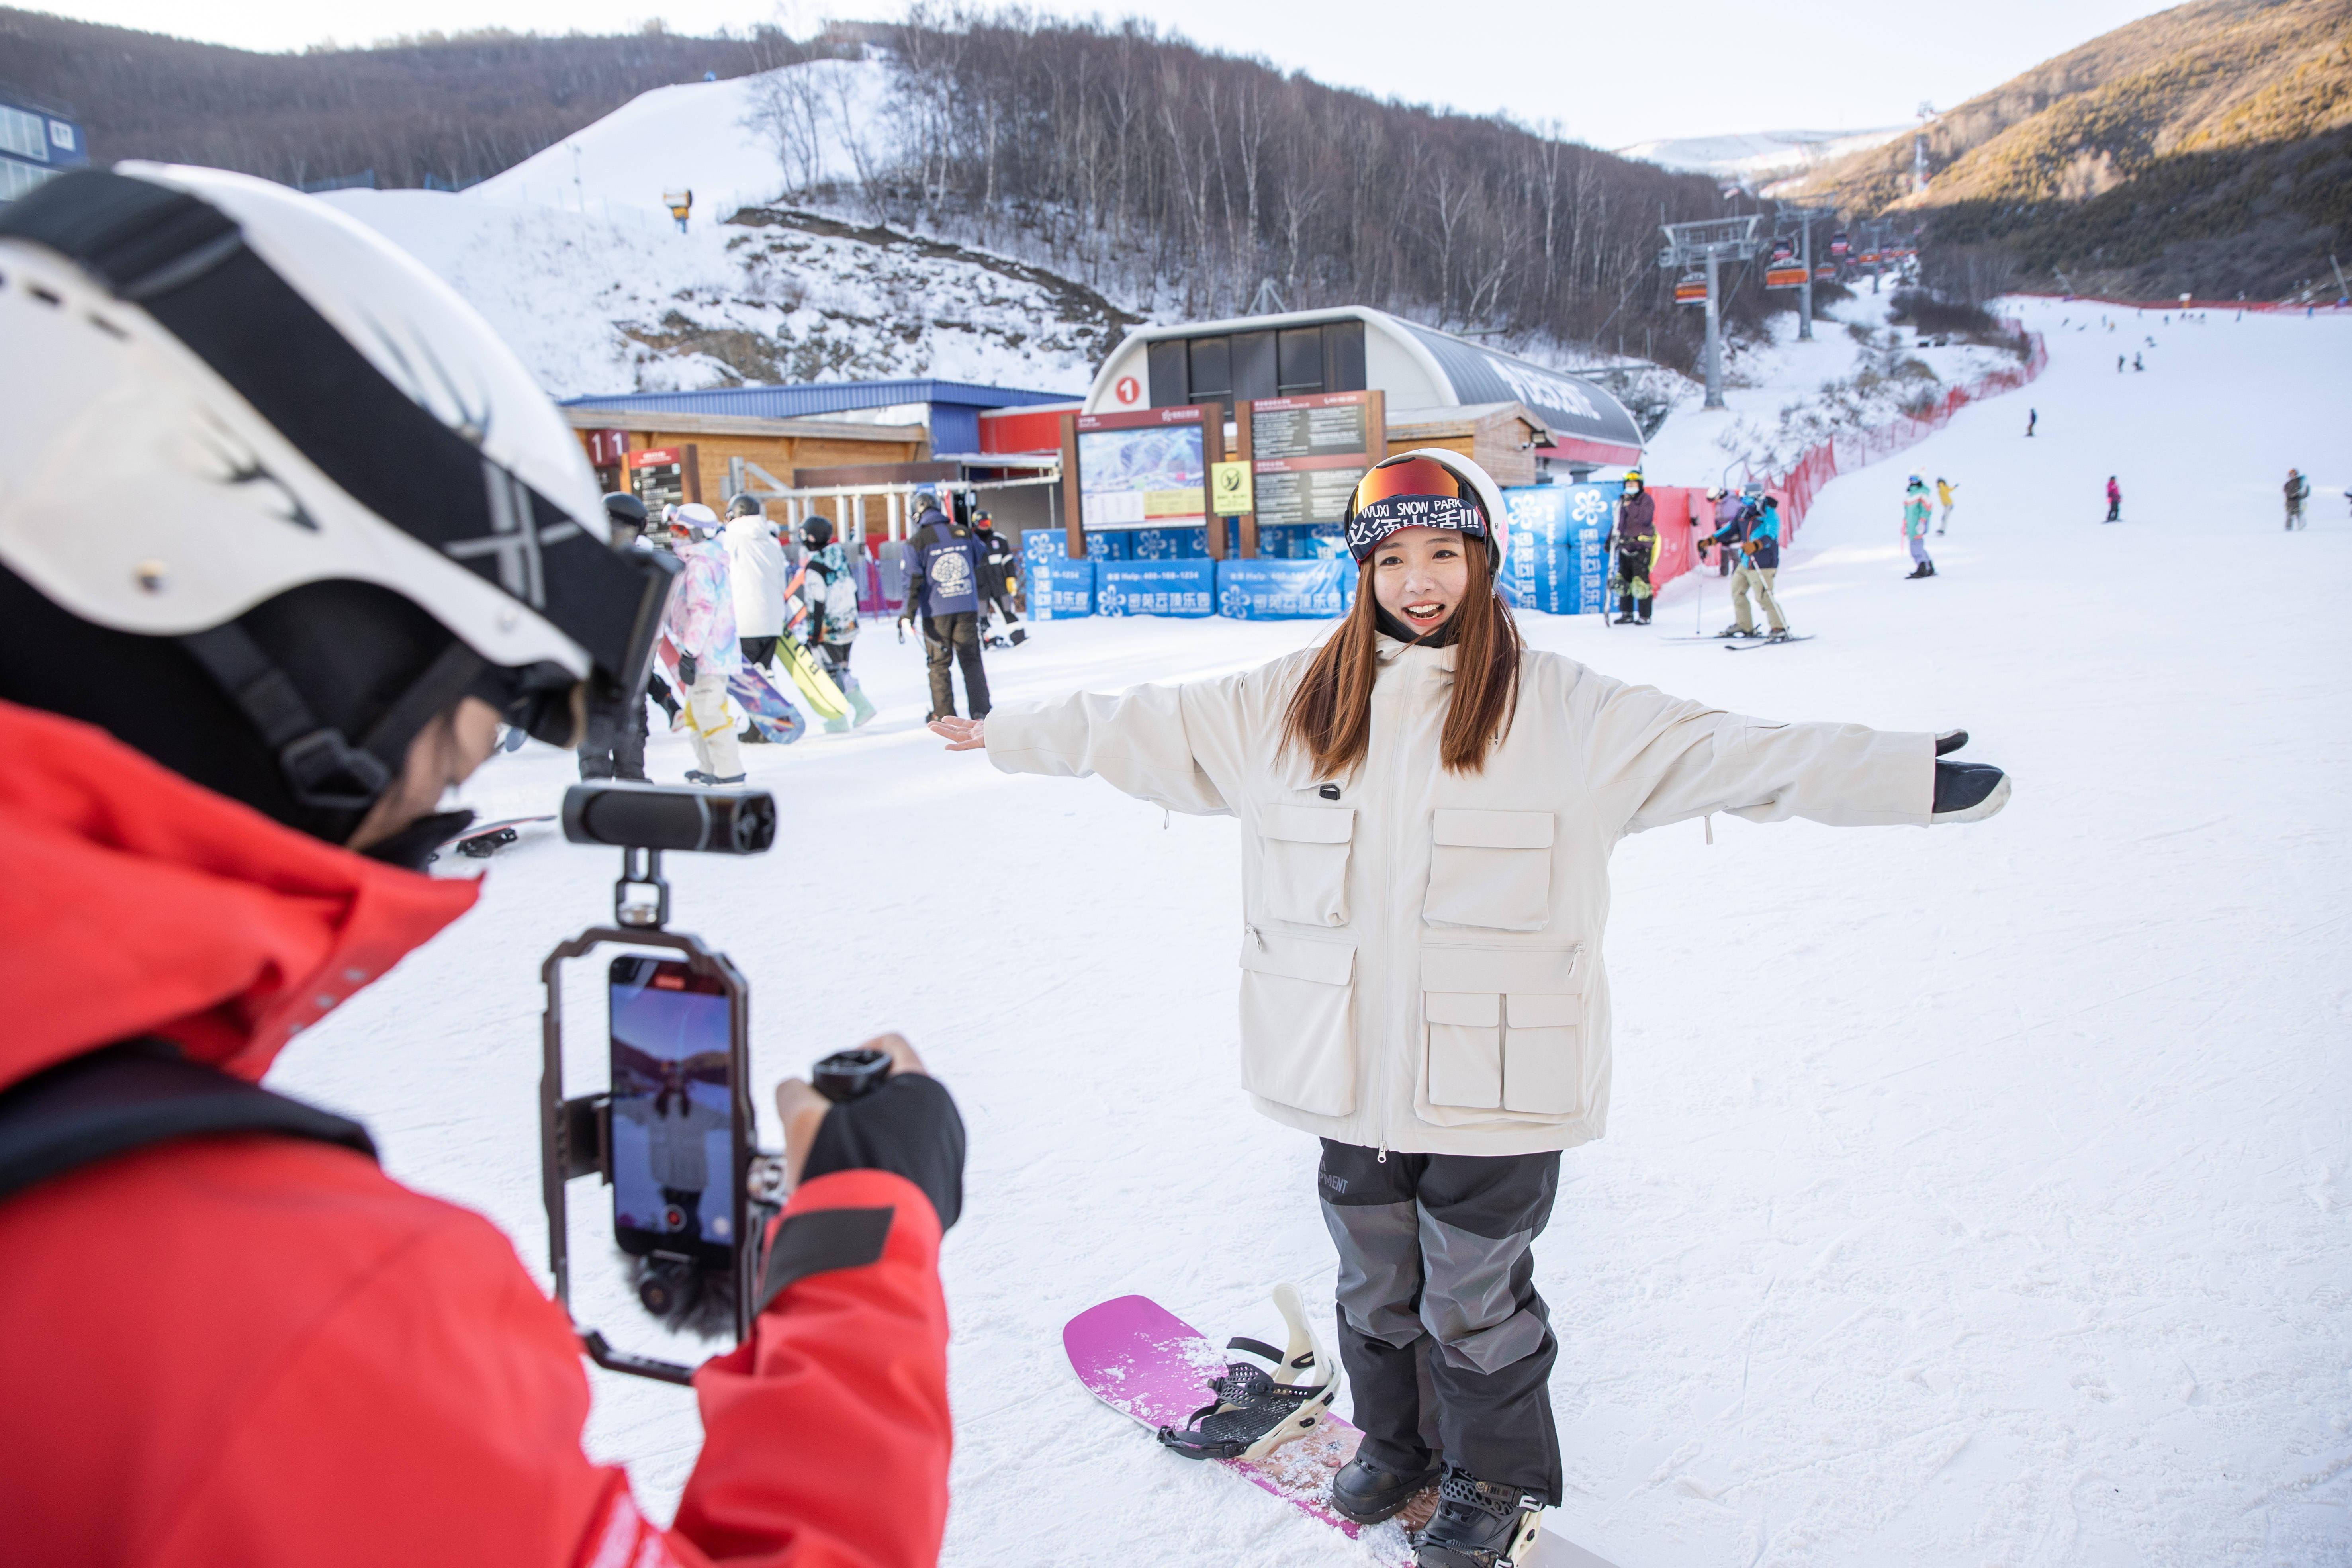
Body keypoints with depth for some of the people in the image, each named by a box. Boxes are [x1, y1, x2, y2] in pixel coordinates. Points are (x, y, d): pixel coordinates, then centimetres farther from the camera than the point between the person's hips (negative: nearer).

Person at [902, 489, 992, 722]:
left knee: (939, 664, 8)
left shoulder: (918, 541, -5)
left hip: (936, 613, -2)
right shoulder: (963, 532, 5)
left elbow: (914, 582, -8)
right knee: (971, 660, 7)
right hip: (968, 608, 2)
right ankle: (981, 711, 2)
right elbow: (978, 569, 15)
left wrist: (907, 615, -5)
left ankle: (945, 716, 8)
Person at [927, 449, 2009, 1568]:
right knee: (1374, 1278, 21)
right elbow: (1150, 726, 10)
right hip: (1351, 1066, 4)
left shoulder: (1560, 709, -7)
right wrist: (1008, 732, 14)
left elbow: (1716, 750, -11)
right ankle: (1396, 1442, 47)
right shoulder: (1295, 700, 2)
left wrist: (1913, 779, -17)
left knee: (1474, 1298, 11)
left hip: (1489, 1075, -3)